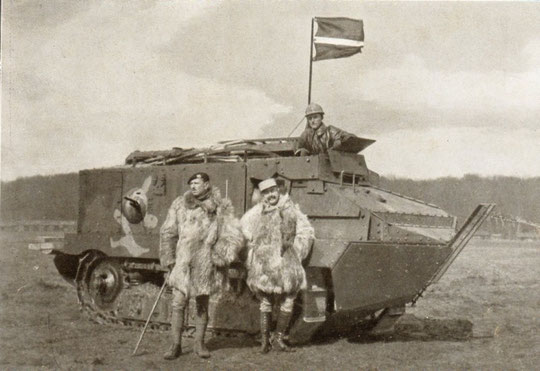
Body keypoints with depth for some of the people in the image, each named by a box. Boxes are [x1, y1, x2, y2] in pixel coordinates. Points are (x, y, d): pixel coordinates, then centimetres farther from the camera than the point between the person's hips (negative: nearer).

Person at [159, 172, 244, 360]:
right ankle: (176, 345, 6)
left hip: (206, 264, 0)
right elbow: (167, 233, 8)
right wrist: (169, 259, 2)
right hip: (183, 262, 1)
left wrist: (221, 257, -11)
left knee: (202, 305, 10)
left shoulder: (221, 207, 0)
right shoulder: (180, 205, 5)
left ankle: (199, 343, 22)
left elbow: (234, 236, -2)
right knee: (178, 304, -3)